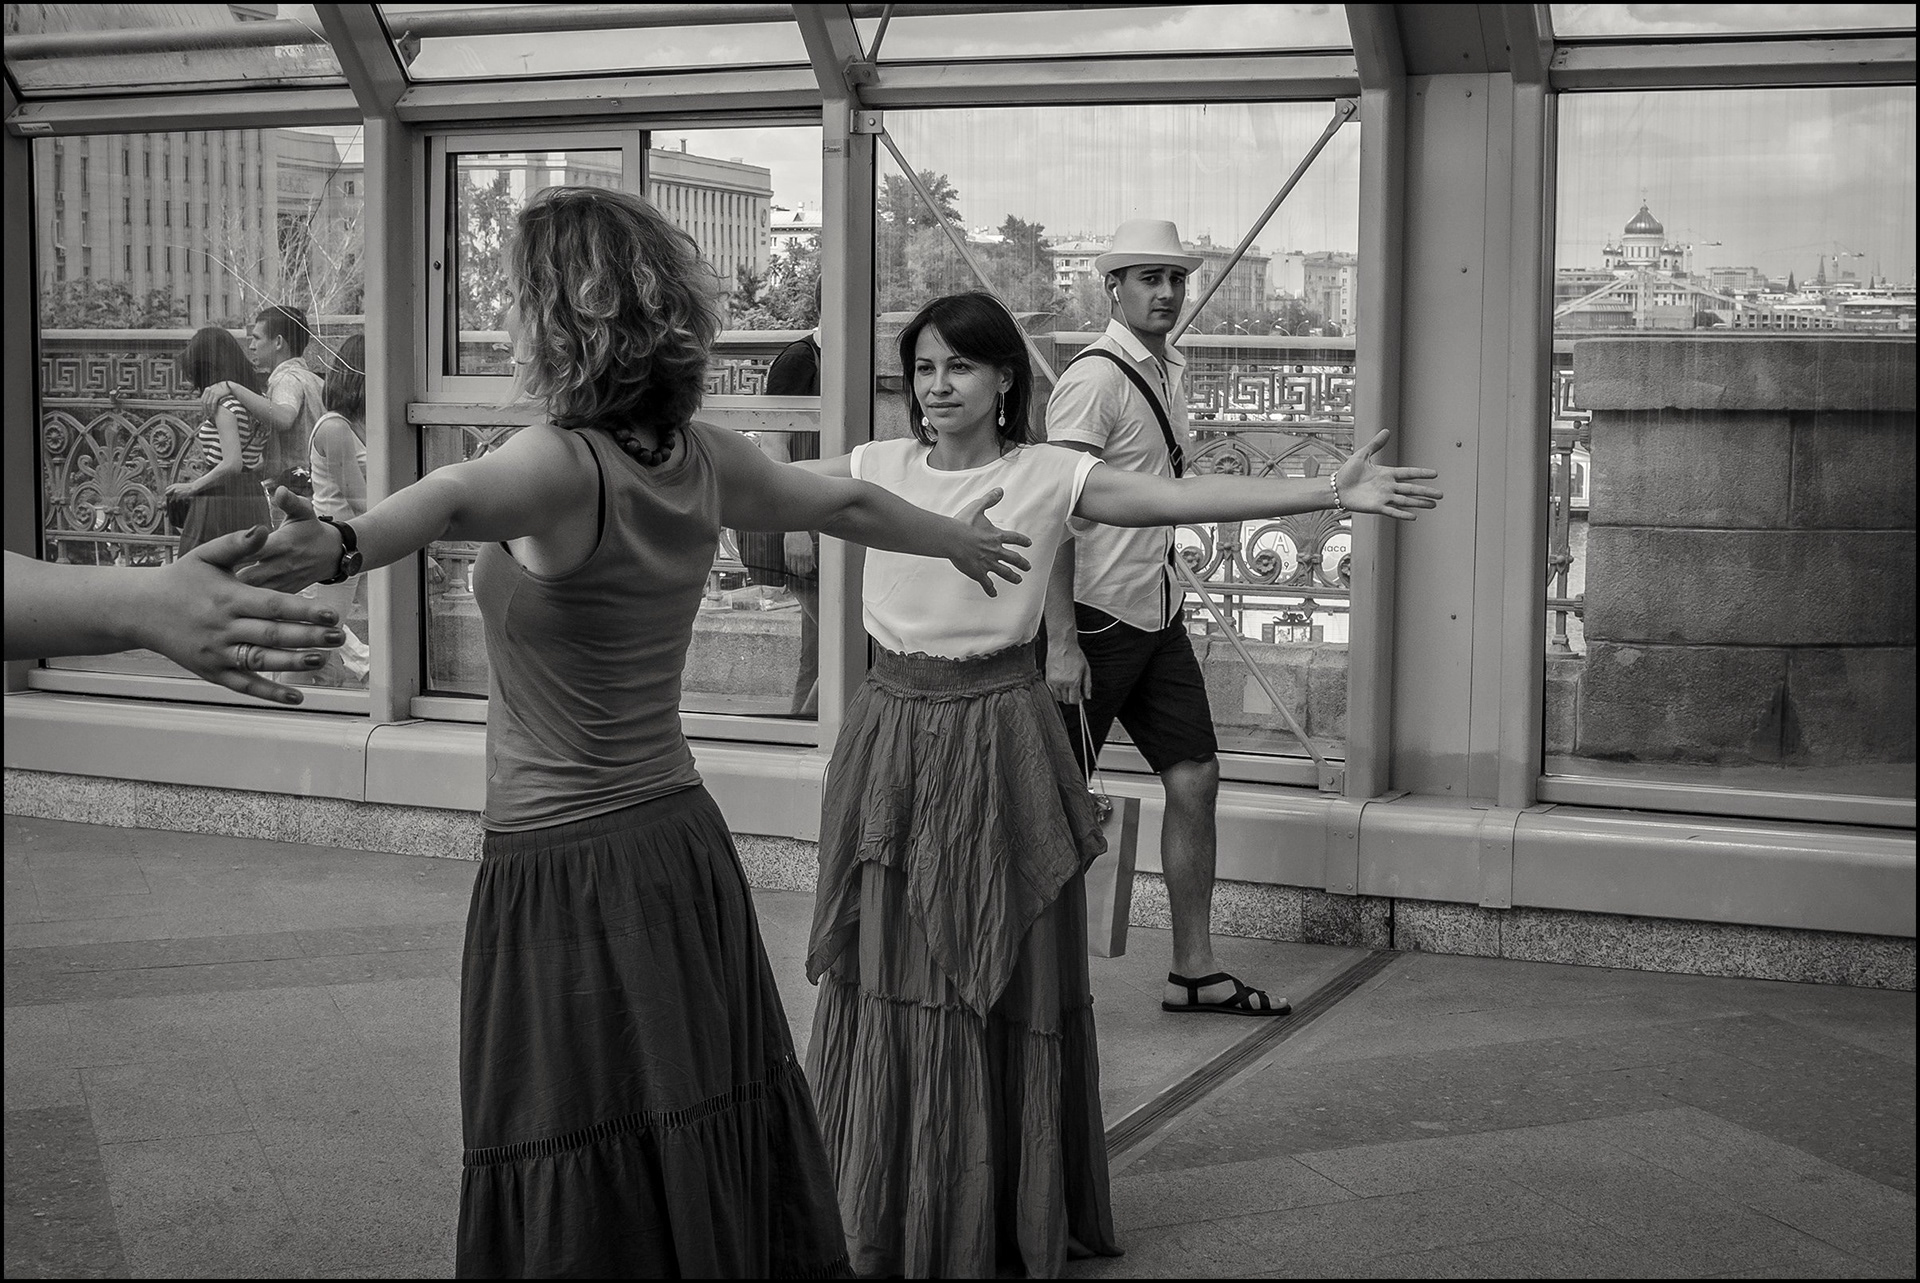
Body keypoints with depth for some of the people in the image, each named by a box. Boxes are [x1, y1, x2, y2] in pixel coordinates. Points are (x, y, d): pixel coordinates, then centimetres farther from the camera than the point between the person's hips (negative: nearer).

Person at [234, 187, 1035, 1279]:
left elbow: (456, 499, -41)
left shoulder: (562, 464, -19)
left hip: (568, 870, -7)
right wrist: (959, 539, 38)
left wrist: (340, 547, -61)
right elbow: (844, 505, 19)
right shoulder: (702, 460, 3)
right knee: (717, 1161, 15)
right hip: (684, 847, 7)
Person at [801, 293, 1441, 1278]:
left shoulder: (1049, 476, -5)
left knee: (999, 978, 3)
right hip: (891, 728, 3)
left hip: (997, 736, -3)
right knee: (884, 974, 7)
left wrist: (1332, 492, -22)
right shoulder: (878, 467, 4)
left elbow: (1185, 497, -13)